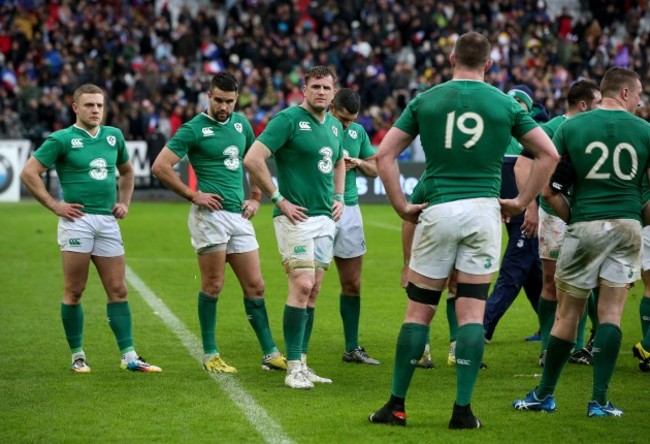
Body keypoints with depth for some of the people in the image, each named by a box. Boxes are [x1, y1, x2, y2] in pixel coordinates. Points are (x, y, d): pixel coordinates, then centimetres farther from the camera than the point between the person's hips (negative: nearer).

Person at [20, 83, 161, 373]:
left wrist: (125, 201, 16)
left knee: (118, 291, 2)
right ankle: (77, 355, 9)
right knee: (74, 292, 0)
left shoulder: (113, 136, 13)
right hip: (77, 219, -5)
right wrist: (54, 205, -8)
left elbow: (127, 171, 30)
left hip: (108, 220, 5)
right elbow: (29, 173, -6)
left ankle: (129, 356, 3)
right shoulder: (62, 139, -3)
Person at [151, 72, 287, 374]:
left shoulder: (240, 123, 12)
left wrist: (256, 198, 15)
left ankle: (270, 354, 10)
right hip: (210, 214, -6)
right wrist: (193, 195, -8)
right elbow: (160, 167, -9)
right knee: (213, 286, -2)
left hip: (239, 214, 6)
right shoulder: (194, 129, -6)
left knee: (255, 286, 6)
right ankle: (210, 356, 7)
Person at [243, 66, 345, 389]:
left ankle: (301, 363, 13)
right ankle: (293, 367, -12)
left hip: (325, 218, 7)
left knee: (312, 292, 8)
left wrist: (338, 197, 17)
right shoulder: (289, 119, -10)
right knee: (301, 286, -15)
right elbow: (252, 159, -17)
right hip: (296, 217, -7)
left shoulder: (335, 126, 13)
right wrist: (279, 199, -15)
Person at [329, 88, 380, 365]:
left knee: (352, 284, 9)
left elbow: (374, 169, 18)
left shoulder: (358, 131, 10)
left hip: (349, 210, 6)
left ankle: (352, 348, 18)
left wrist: (359, 162, -3)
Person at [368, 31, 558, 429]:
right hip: (484, 210, 0)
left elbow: (384, 154, 3)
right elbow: (549, 154, 4)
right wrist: (522, 202, 10)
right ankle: (463, 409, -1)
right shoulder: (506, 104, 5)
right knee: (472, 313, 2)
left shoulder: (425, 101, 5)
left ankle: (397, 406, 8)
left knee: (419, 312, 7)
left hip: (438, 212, 0)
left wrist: (402, 206, 7)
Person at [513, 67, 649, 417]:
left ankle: (545, 394, 18)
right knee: (611, 313, 4)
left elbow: (550, 190, -2)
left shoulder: (570, 128, 1)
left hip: (585, 226, 0)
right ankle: (599, 399, -1)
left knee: (568, 314, 8)